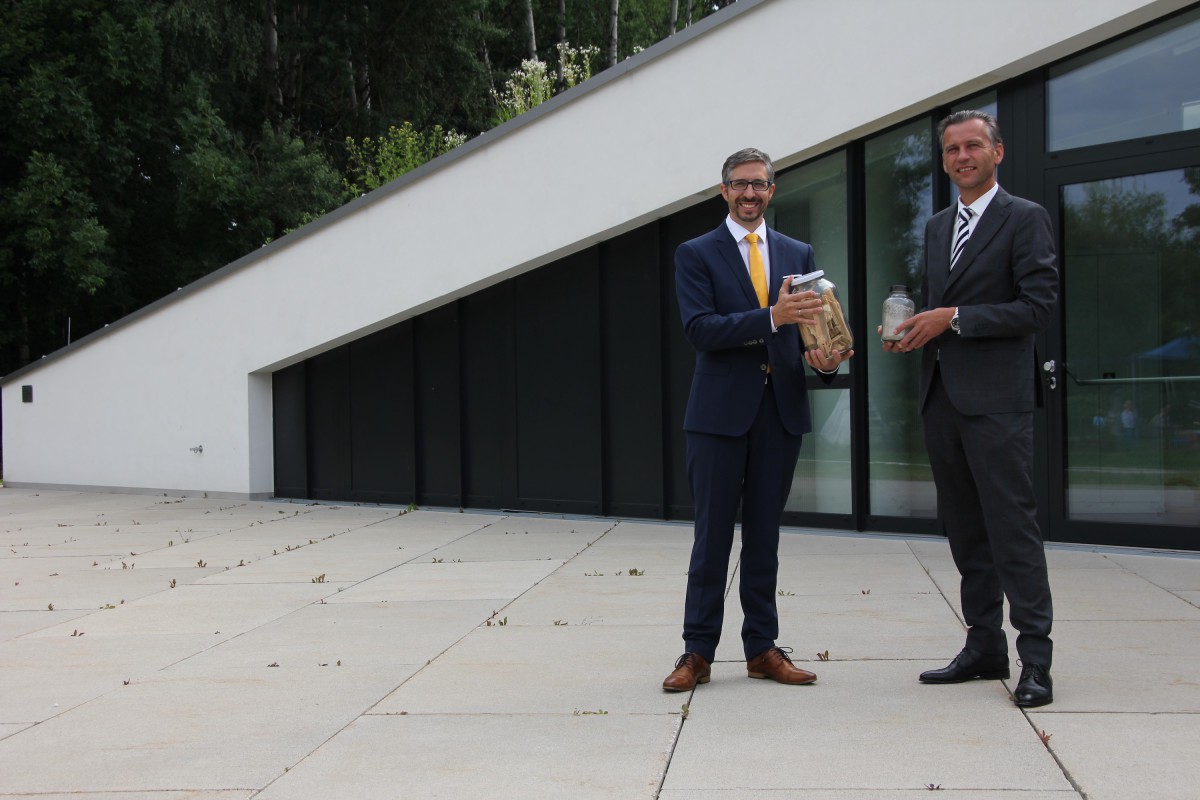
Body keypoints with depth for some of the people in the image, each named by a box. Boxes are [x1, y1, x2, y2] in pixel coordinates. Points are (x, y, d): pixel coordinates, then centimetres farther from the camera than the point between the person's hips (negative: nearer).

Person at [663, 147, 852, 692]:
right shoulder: (696, 254, 1)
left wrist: (823, 357, -10)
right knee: (713, 535, 1)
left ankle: (762, 648, 17)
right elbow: (699, 329, -12)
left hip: (781, 408, 3)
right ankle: (698, 652, 9)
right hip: (720, 411, -3)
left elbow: (810, 328, 13)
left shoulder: (798, 254, 14)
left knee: (764, 534, 10)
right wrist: (771, 317, -23)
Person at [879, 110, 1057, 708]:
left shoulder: (1025, 219, -2)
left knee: (1012, 525, -8)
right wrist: (911, 331, 4)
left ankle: (1035, 658, -2)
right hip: (942, 395, 7)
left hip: (996, 397, -7)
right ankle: (984, 646, 18)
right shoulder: (937, 228, 19)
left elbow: (1039, 306, -11)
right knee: (964, 529, 10)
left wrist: (954, 318, -15)